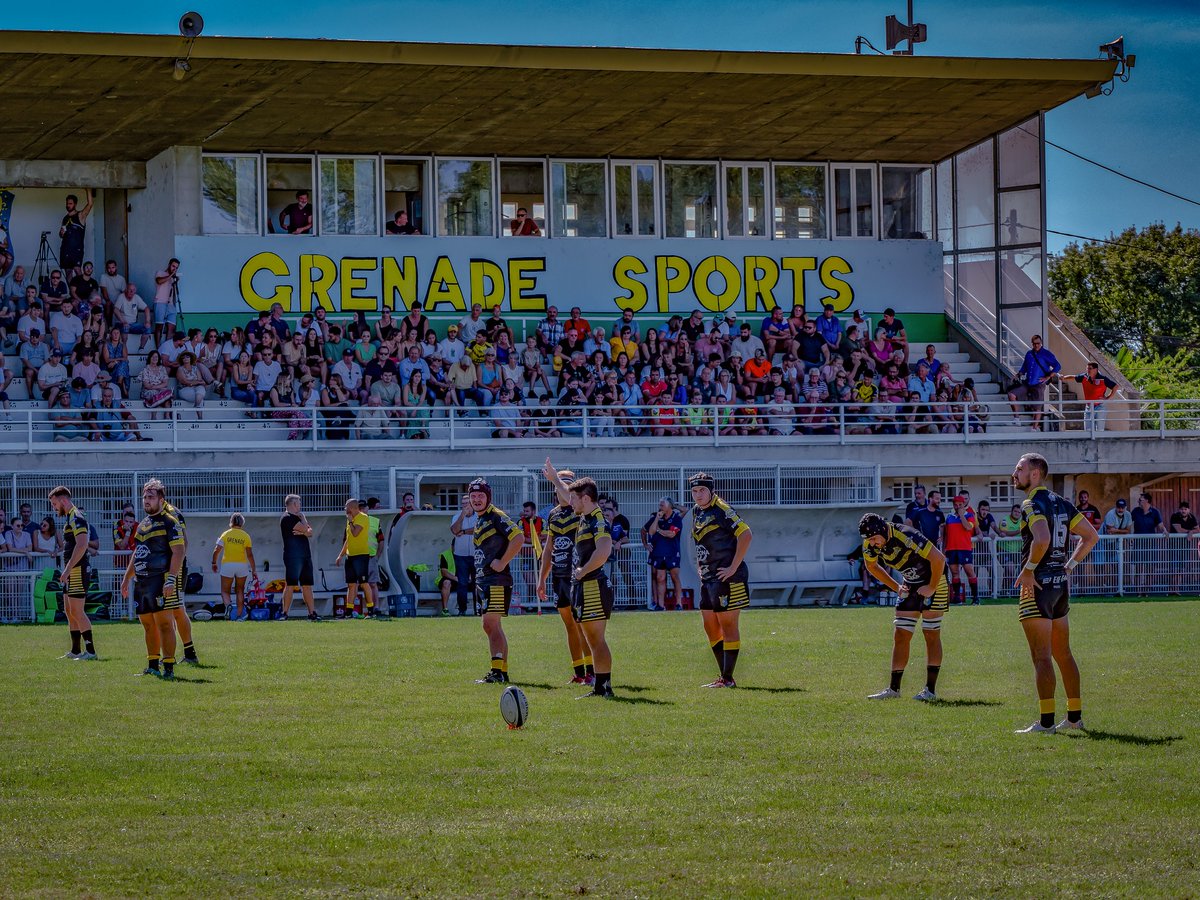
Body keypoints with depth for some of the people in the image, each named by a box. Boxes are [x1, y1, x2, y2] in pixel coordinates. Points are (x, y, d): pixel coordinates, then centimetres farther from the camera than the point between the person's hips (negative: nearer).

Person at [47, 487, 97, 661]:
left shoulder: (76, 518, -14)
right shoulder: (71, 518, 17)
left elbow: (81, 545, -24)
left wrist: (67, 569, -25)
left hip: (78, 570, -11)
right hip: (72, 573, 11)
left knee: (76, 612, -10)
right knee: (69, 611, 13)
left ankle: (90, 651, -9)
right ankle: (75, 651, 19)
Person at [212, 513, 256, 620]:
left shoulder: (225, 534, -2)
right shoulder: (245, 536, -1)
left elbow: (216, 550, -5)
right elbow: (249, 555, -2)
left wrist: (214, 563, 10)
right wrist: (253, 570, 4)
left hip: (227, 565, -1)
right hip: (242, 565, 1)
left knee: (225, 591, 5)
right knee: (240, 591, 13)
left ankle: (227, 605, -24)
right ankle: (240, 614, 11)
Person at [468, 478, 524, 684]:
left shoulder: (497, 517, -12)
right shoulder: (479, 520, 18)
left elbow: (518, 538, -22)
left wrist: (502, 563, -19)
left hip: (497, 580, -10)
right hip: (484, 580, 10)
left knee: (491, 625, -13)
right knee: (491, 626, 11)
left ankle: (497, 672, -14)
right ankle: (502, 672, 15)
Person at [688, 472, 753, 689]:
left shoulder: (721, 510, -14)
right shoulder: (697, 512, 12)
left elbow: (746, 535, -22)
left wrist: (733, 568, -21)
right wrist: (701, 566, 15)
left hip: (727, 579, -9)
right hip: (708, 579, 9)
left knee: (728, 627, -4)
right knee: (711, 628, 12)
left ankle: (728, 679, 0)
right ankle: (724, 676, 18)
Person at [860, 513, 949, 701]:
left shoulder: (906, 537, -32)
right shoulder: (871, 544, -10)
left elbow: (938, 559, -31)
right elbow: (872, 566, 13)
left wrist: (932, 588, -21)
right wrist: (896, 587, 8)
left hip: (934, 581, -7)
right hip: (910, 585, 7)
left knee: (931, 635, -5)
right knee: (900, 636, 3)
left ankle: (931, 690, -2)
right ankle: (893, 689, 6)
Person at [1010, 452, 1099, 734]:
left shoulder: (1032, 504, -13)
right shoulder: (1061, 503, 13)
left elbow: (1042, 539, -30)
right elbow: (1090, 536, 17)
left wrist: (1028, 570, -18)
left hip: (1038, 584, -9)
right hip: (1061, 583, 9)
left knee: (1041, 656, -6)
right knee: (1063, 653, 15)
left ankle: (1046, 722, -7)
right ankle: (1074, 716, 18)